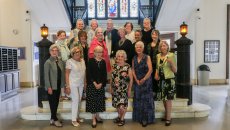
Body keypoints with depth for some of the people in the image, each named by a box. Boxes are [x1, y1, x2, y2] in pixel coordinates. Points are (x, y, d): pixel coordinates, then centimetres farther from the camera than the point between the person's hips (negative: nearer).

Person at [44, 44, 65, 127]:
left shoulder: (60, 61, 7)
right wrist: (49, 87, -17)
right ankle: (55, 120, 14)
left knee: (56, 102, 12)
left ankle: (53, 119, 25)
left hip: (58, 86, 6)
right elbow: (46, 75, -13)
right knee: (52, 103, 2)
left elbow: (62, 73, 8)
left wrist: (63, 84, 4)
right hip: (51, 86, -6)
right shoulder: (48, 62, -10)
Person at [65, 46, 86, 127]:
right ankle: (74, 120, 7)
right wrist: (67, 86, -14)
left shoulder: (82, 60, 7)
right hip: (73, 84, -5)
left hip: (81, 84, 6)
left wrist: (85, 83, 9)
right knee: (75, 100, -5)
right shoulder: (70, 61, -10)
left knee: (79, 100, 11)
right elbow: (67, 74, -10)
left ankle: (77, 116, 26)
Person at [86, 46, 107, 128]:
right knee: (92, 101, 0)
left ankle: (97, 116, 23)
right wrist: (94, 83, -14)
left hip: (101, 84, 3)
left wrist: (101, 83, -8)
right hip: (92, 84, -3)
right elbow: (89, 73, -8)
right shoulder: (91, 61, -3)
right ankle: (93, 119, 8)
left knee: (99, 101, 8)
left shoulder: (103, 62, 7)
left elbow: (104, 74, 4)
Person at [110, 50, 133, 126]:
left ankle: (122, 118, 15)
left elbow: (131, 79, -5)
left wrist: (129, 89, -6)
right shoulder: (114, 66, 5)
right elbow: (112, 77, 10)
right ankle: (119, 116, 33)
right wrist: (111, 87, 9)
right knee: (116, 104, 12)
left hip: (124, 89, -4)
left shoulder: (127, 67, -7)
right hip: (115, 89, 4)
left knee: (122, 105, -8)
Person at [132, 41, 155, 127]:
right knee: (138, 99, 8)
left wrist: (143, 80, -15)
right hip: (137, 82, 4)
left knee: (146, 99, -1)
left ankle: (146, 119, 9)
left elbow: (150, 70, -12)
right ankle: (140, 118, 19)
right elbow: (133, 70, 4)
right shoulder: (134, 58, 7)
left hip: (146, 81, -4)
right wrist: (137, 80, -8)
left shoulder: (147, 57, -5)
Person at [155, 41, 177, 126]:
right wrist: (156, 74, 1)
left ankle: (168, 118, 10)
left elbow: (175, 70, -9)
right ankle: (166, 115, 31)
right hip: (161, 80, 5)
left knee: (168, 99, -1)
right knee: (163, 98, 14)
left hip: (169, 80, -5)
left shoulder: (171, 55, -8)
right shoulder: (158, 56, 6)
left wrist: (171, 62, -24)